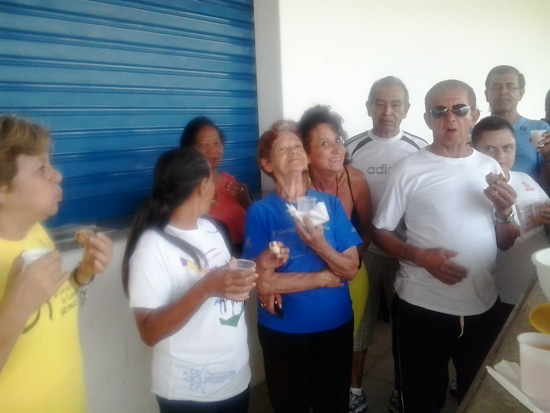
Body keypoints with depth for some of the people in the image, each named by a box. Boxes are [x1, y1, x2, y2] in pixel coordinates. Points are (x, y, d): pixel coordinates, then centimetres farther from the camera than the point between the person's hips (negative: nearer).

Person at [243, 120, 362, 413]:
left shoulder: (330, 203, -3)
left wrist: (321, 246, -25)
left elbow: (351, 269, -6)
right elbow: (263, 281, -18)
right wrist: (324, 278, -13)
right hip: (282, 330, -2)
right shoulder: (260, 212, -11)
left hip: (335, 325, 3)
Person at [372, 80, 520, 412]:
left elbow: (505, 243, 8)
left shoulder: (491, 168, 3)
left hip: (483, 307, 4)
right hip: (422, 308, -4)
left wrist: (505, 213, -12)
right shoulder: (409, 170, -9)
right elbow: (380, 232, -6)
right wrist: (421, 256, -21)